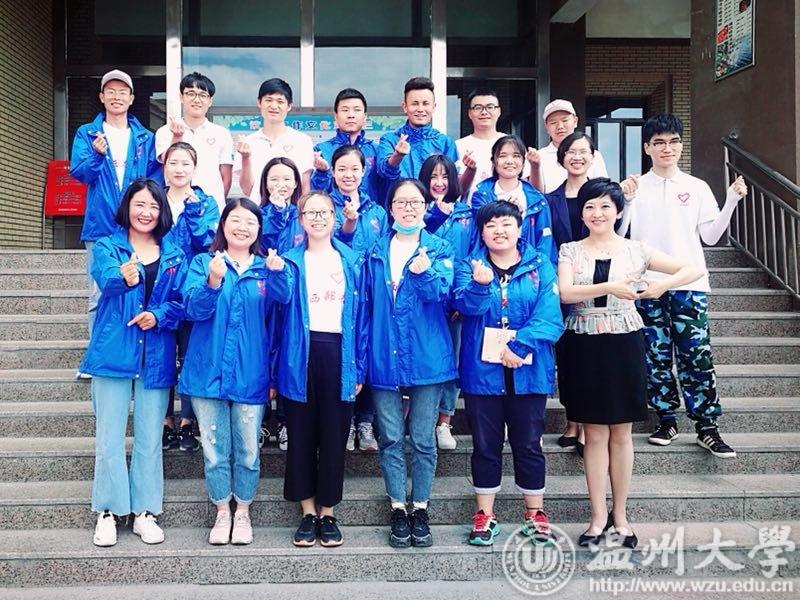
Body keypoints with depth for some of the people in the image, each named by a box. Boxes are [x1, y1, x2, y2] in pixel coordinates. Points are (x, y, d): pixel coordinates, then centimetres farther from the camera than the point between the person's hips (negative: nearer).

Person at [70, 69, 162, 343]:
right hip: (100, 227, -1)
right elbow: (78, 172, -4)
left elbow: (156, 179, 10)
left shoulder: (145, 138, 12)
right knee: (99, 297, -2)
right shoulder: (86, 134, 8)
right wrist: (97, 154, -23)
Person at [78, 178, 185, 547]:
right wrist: (123, 277, -43)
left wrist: (159, 315, -16)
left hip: (156, 358, 2)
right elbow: (104, 277, -20)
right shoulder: (107, 247, 2)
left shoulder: (174, 256, 10)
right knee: (109, 437, 1)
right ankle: (107, 512, 13)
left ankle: (145, 512, 18)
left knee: (150, 439, 7)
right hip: (113, 353, -2)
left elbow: (182, 301, 5)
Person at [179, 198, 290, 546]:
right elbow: (194, 309, -11)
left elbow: (282, 299, -16)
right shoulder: (203, 263, 4)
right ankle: (222, 513, 25)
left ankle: (243, 513, 27)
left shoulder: (266, 267, 6)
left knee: (248, 450, 8)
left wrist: (276, 272, -37)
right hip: (209, 371, 0)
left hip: (250, 374, 1)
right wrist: (213, 281, -30)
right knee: (215, 449, 8)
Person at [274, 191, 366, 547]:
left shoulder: (352, 261, 9)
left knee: (334, 435, 5)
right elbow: (280, 304, 0)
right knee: (301, 435, 6)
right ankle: (308, 513, 19)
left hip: (338, 353, 0)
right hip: (301, 353, 0)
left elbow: (361, 314, 7)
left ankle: (328, 513, 19)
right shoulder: (291, 261, 9)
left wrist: (360, 366, 2)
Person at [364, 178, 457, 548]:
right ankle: (398, 510, 18)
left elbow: (441, 292, -12)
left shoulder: (439, 249, 4)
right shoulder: (376, 252, 9)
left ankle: (420, 510, 19)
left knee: (423, 439, 5)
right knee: (391, 438, 6)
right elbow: (365, 305, 11)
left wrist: (424, 273, -33)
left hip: (426, 355, -1)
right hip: (384, 356, 2)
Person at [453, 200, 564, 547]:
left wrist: (518, 346, -19)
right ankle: (485, 515, 22)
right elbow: (466, 304, -14)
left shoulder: (540, 267, 4)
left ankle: (535, 514, 23)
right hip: (481, 371, 0)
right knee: (485, 445, 9)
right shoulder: (469, 266, 5)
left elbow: (549, 317, -7)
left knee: (528, 444, 8)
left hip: (528, 372, 0)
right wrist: (480, 284, -35)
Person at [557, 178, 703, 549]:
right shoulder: (570, 251, 3)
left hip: (624, 346, 0)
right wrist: (609, 288, -27)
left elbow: (694, 270, 0)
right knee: (594, 434, 5)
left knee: (620, 433, 8)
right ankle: (599, 516, 15)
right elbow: (565, 292, -15)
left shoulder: (635, 251, 3)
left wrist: (662, 285, -18)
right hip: (584, 347, 0)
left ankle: (620, 515, 20)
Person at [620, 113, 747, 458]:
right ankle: (666, 420, 17)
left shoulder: (697, 188, 9)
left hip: (689, 284, 0)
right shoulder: (635, 188, 6)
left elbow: (710, 236, 6)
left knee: (696, 355, -3)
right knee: (656, 355, 5)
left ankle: (707, 427, 4)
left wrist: (731, 202, -3)